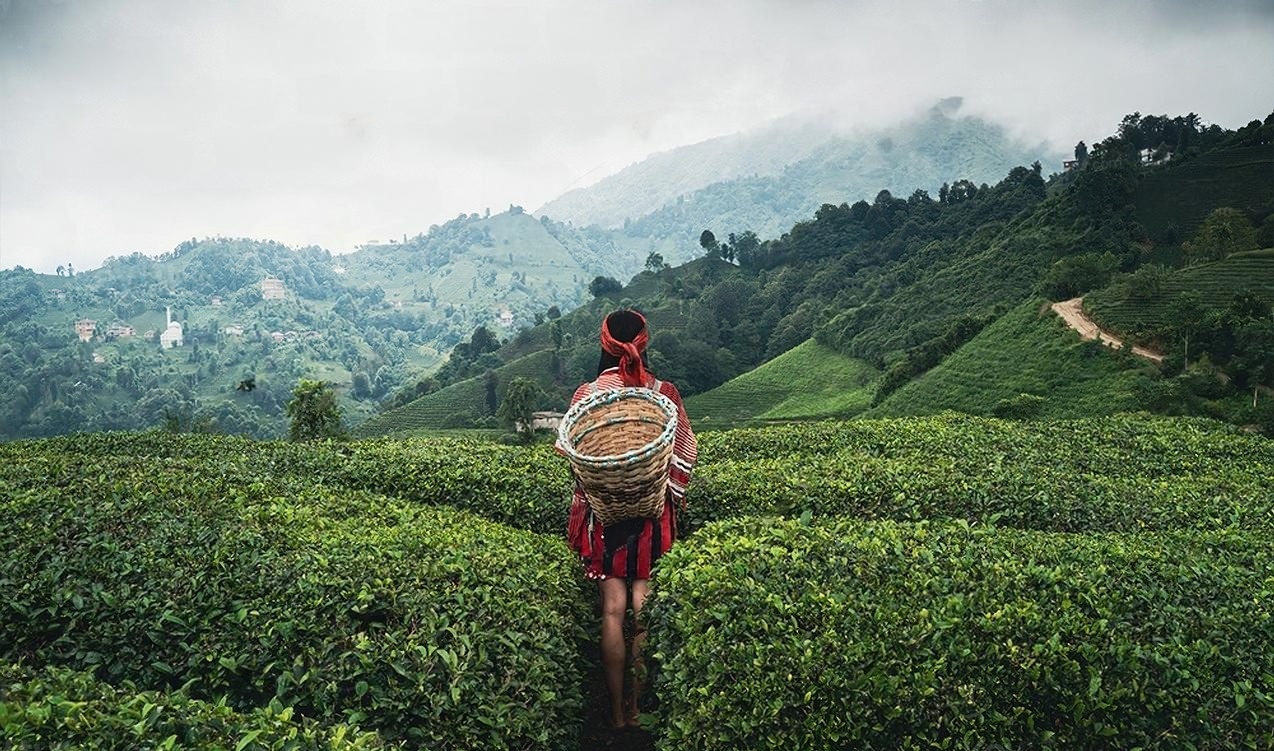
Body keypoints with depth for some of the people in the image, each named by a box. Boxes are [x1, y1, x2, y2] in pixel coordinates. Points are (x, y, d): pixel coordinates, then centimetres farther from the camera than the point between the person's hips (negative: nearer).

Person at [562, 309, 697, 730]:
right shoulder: (664, 393, -7)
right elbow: (683, 455, -3)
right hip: (652, 512, 0)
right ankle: (640, 705, 16)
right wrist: (672, 502, 11)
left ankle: (617, 711, 14)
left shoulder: (586, 395, -8)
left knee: (613, 608, 7)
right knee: (644, 606, 9)